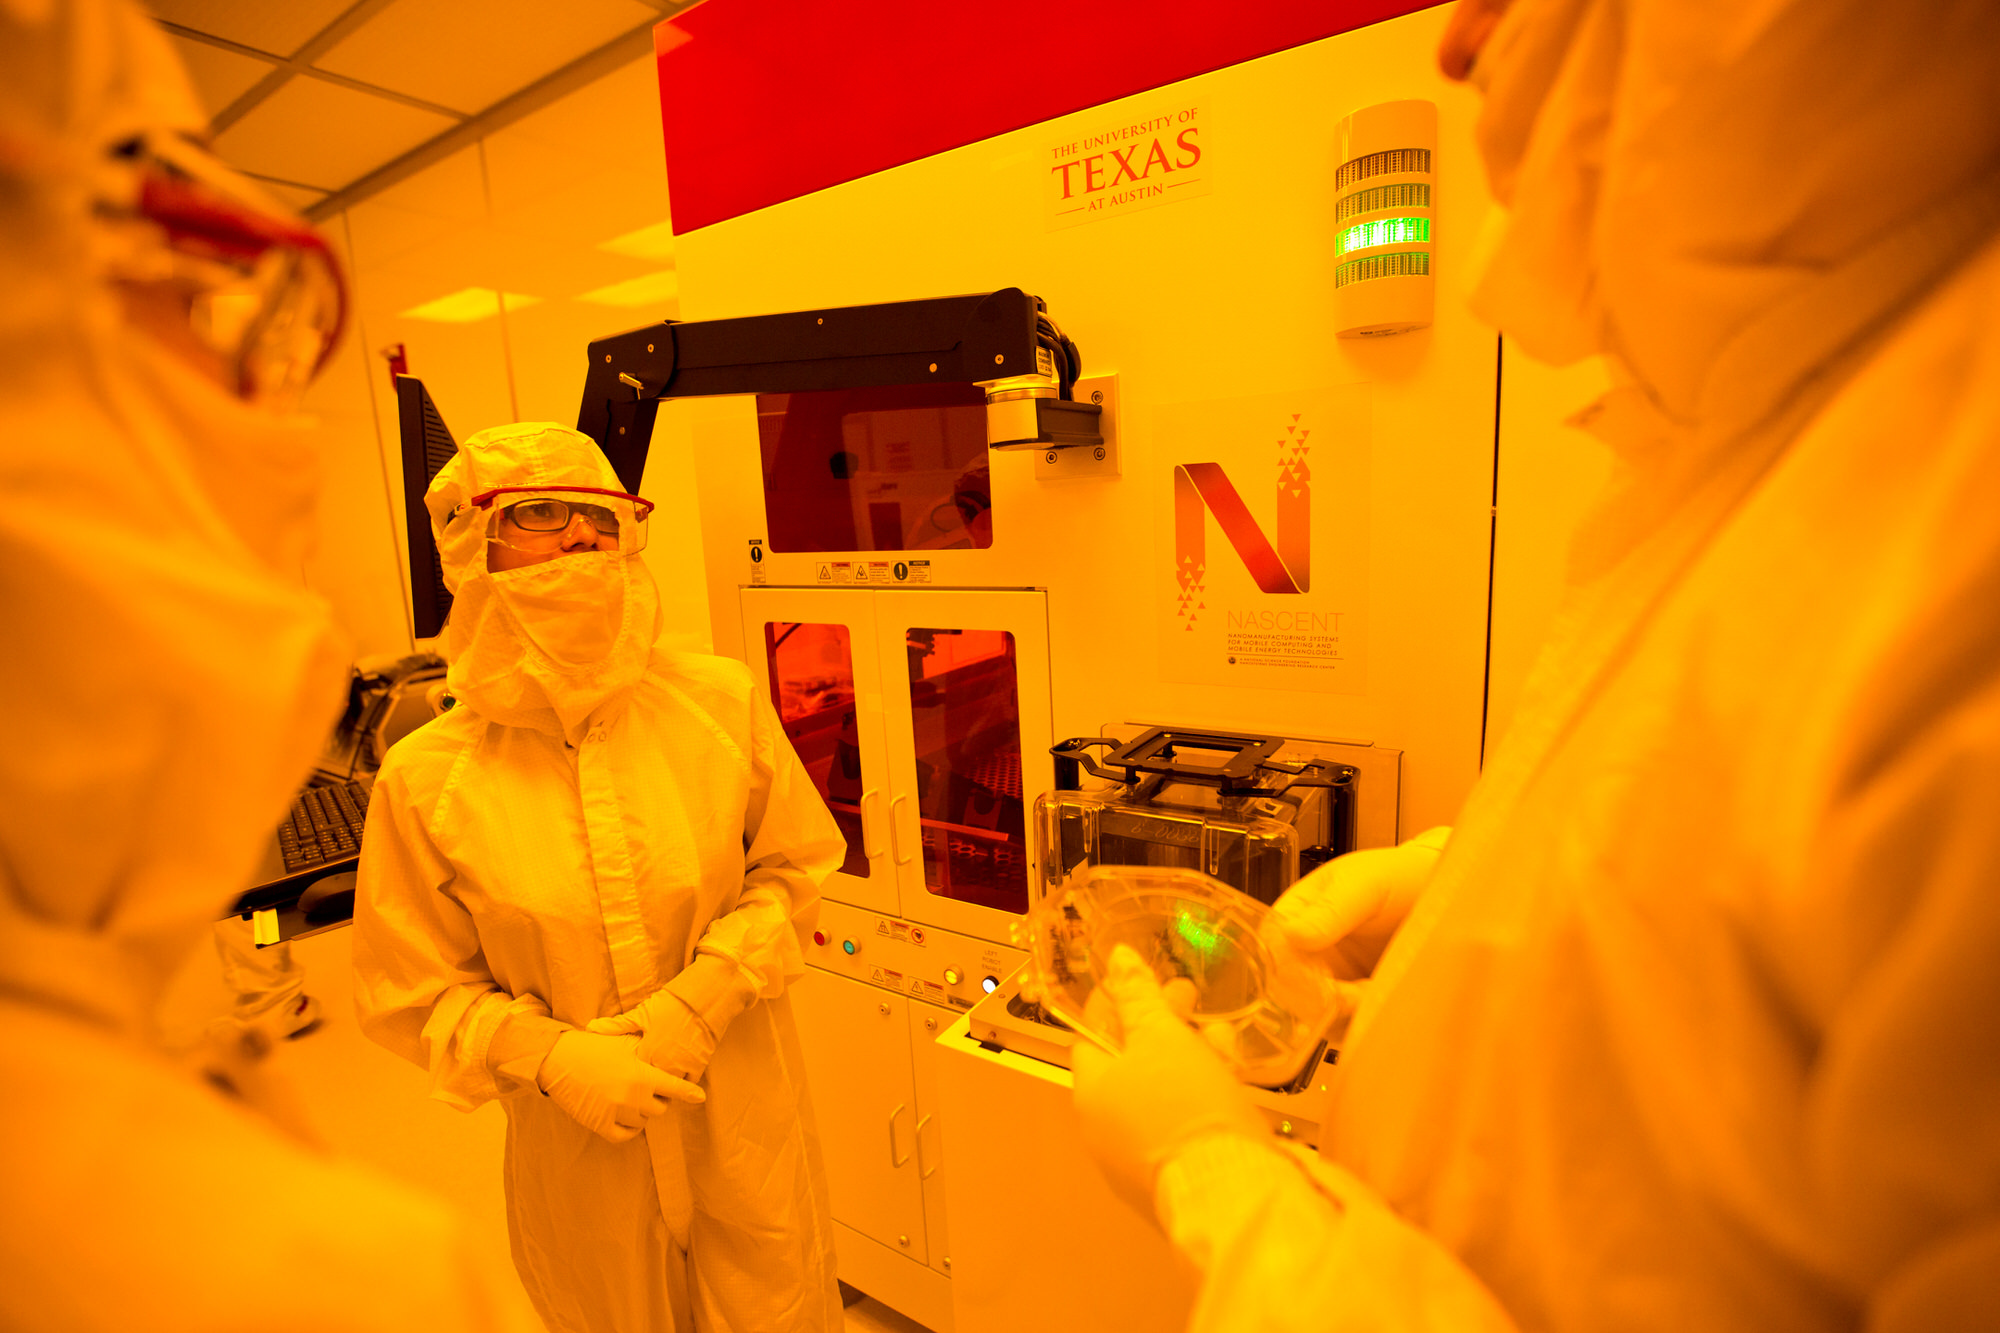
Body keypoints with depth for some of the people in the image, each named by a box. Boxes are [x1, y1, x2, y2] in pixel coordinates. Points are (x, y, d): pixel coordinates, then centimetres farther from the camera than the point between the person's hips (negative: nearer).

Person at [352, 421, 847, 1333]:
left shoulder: (720, 702, -11)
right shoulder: (425, 779, -11)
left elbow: (793, 866, -1)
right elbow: (411, 992, -2)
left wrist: (702, 997, -14)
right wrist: (551, 1058, -17)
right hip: (580, 1149, 0)